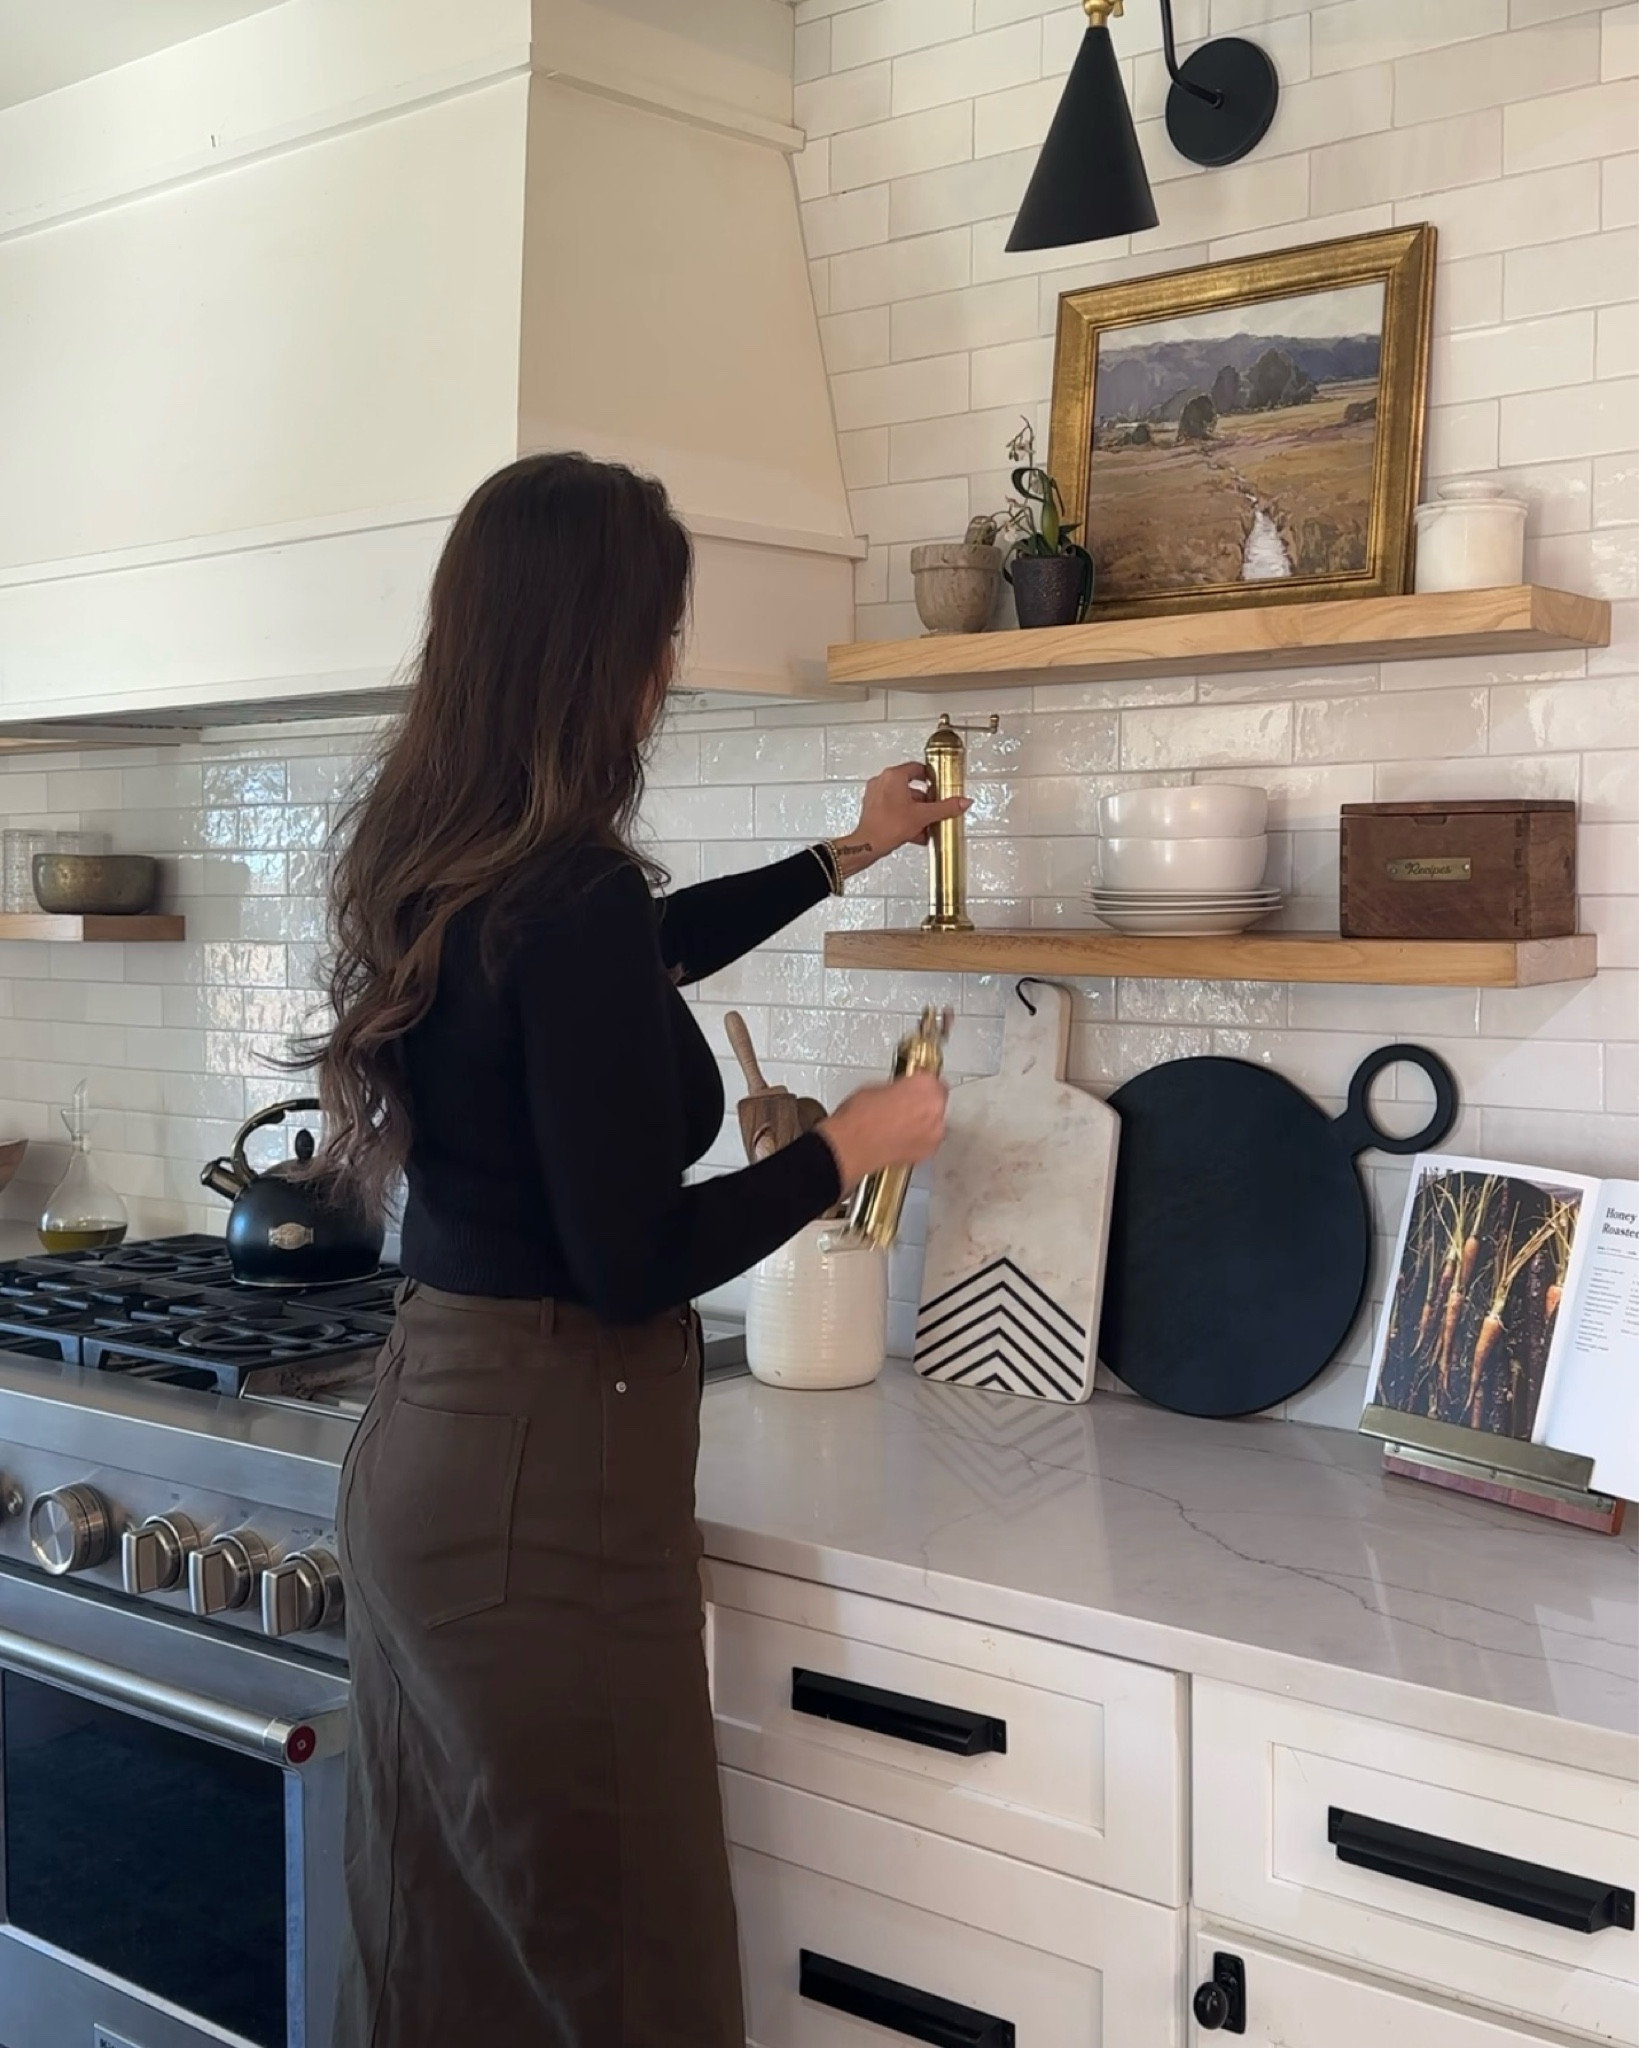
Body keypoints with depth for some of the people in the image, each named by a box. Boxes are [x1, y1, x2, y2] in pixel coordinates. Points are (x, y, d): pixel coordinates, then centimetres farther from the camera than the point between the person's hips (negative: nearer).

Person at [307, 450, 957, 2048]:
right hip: (541, 1470, -9)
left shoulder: (431, 865, 6)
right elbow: (633, 1257, -20)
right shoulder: (568, 888, -21)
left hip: (424, 1434, 9)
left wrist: (844, 857, 36)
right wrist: (850, 1147, -5)